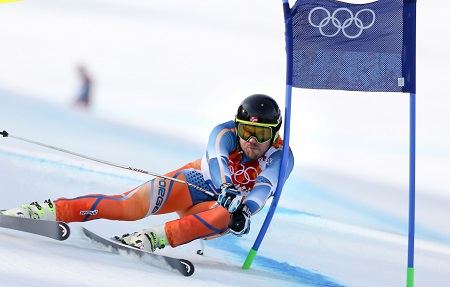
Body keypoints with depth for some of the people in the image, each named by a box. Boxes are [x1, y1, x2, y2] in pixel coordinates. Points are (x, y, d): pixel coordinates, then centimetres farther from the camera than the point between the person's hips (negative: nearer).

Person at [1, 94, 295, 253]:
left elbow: (265, 188, -36)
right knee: (130, 206, -26)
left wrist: (245, 211, -58)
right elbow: (217, 160, -38)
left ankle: (152, 239, -49)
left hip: (220, 208, 0)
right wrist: (227, 189, -60)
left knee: (225, 218, -39)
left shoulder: (281, 158, -19)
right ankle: (48, 210, -29)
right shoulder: (225, 134, -17)